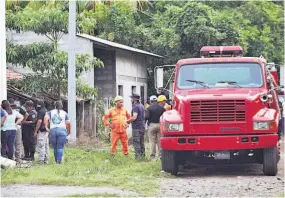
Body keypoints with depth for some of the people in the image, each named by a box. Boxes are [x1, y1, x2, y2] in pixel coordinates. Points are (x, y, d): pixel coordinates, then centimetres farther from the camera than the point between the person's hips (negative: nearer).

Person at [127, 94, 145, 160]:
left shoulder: (135, 106, -15)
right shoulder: (141, 106, 14)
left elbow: (134, 117, -23)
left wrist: (128, 121, -8)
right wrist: (131, 120, 20)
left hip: (136, 127, -9)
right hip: (142, 126, 9)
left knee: (136, 142, -6)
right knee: (141, 142, 13)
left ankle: (138, 156, -8)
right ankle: (143, 156, 15)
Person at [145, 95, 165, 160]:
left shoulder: (149, 108, -6)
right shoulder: (162, 108, 4)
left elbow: (147, 117, -17)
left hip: (152, 125, -3)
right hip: (160, 125, 3)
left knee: (152, 141, 2)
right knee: (160, 141, 8)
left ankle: (153, 156, 1)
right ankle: (160, 154, 8)